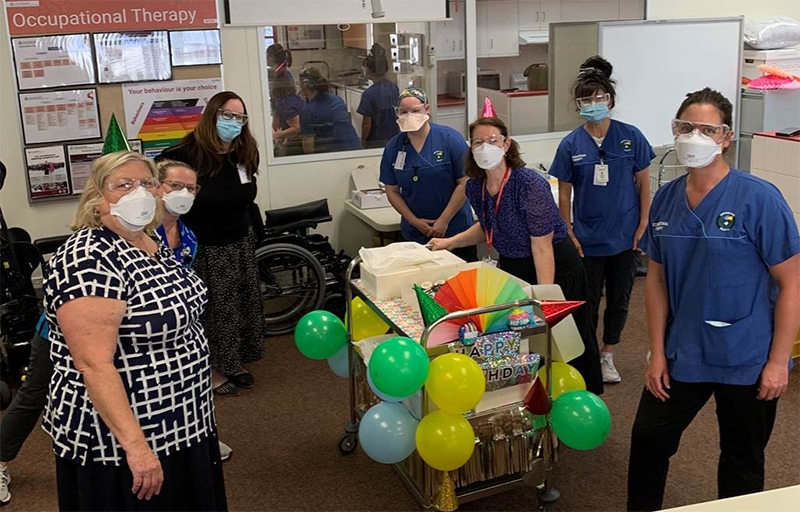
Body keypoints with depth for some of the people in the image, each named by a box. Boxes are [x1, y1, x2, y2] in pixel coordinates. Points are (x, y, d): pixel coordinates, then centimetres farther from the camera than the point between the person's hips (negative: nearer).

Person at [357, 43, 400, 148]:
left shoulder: (369, 94, -18)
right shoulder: (394, 87, 0)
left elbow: (367, 123, -15)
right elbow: (398, 114, 10)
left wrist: (363, 141, -1)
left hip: (376, 143, -5)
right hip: (395, 139, 5)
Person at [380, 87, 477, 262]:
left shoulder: (450, 139, -8)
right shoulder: (392, 148, 2)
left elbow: (464, 183, -9)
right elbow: (392, 191, 6)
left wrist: (444, 221, -12)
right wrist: (414, 221, -6)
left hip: (455, 230, -2)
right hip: (415, 235, 3)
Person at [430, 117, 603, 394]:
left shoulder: (530, 184, -26)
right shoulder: (475, 186, -5)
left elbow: (542, 247, -26)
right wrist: (450, 242, 6)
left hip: (554, 268, -6)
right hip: (511, 267, 7)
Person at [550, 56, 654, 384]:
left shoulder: (630, 137, -6)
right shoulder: (571, 145, -5)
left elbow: (644, 183, 0)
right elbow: (564, 192, 1)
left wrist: (643, 225, -3)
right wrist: (568, 233, -2)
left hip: (624, 236, 1)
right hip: (587, 239, 0)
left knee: (619, 300, 13)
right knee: (588, 302, 9)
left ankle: (607, 356, 31)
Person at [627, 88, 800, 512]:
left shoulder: (760, 199, -15)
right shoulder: (665, 200, 0)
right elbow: (657, 278, 6)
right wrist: (657, 353, 3)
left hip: (748, 361, -4)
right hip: (682, 354, 4)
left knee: (742, 462, 15)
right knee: (648, 437, 12)